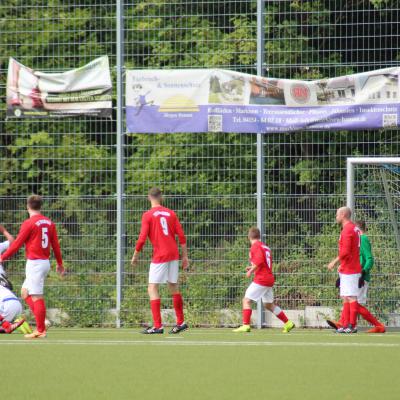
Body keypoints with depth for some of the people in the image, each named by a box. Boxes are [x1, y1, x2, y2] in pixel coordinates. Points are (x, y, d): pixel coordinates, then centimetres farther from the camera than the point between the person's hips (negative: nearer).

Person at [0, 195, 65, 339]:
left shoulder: (29, 223, -11)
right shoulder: (49, 223, 9)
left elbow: (17, 244, -10)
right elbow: (56, 245, 13)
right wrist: (60, 264, 23)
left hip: (34, 263, -8)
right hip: (45, 262, 8)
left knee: (37, 297, -5)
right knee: (25, 292, 15)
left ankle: (41, 330, -5)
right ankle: (41, 323, 8)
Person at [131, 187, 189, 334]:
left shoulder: (148, 215, -5)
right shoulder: (170, 213, 9)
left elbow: (142, 238, -11)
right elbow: (181, 236, 6)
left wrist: (135, 255, 3)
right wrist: (185, 256, 12)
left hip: (159, 256, -5)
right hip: (174, 254, 5)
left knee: (152, 288, -3)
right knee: (173, 287, 17)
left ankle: (157, 326, -13)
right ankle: (180, 322, 21)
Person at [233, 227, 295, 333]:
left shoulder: (255, 246, -9)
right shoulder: (265, 247, 17)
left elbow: (259, 260, -23)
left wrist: (251, 271, -12)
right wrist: (253, 268, 21)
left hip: (261, 279, -9)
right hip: (269, 279, 9)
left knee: (246, 300, -7)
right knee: (269, 305, 18)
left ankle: (246, 325, -16)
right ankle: (288, 323, 18)